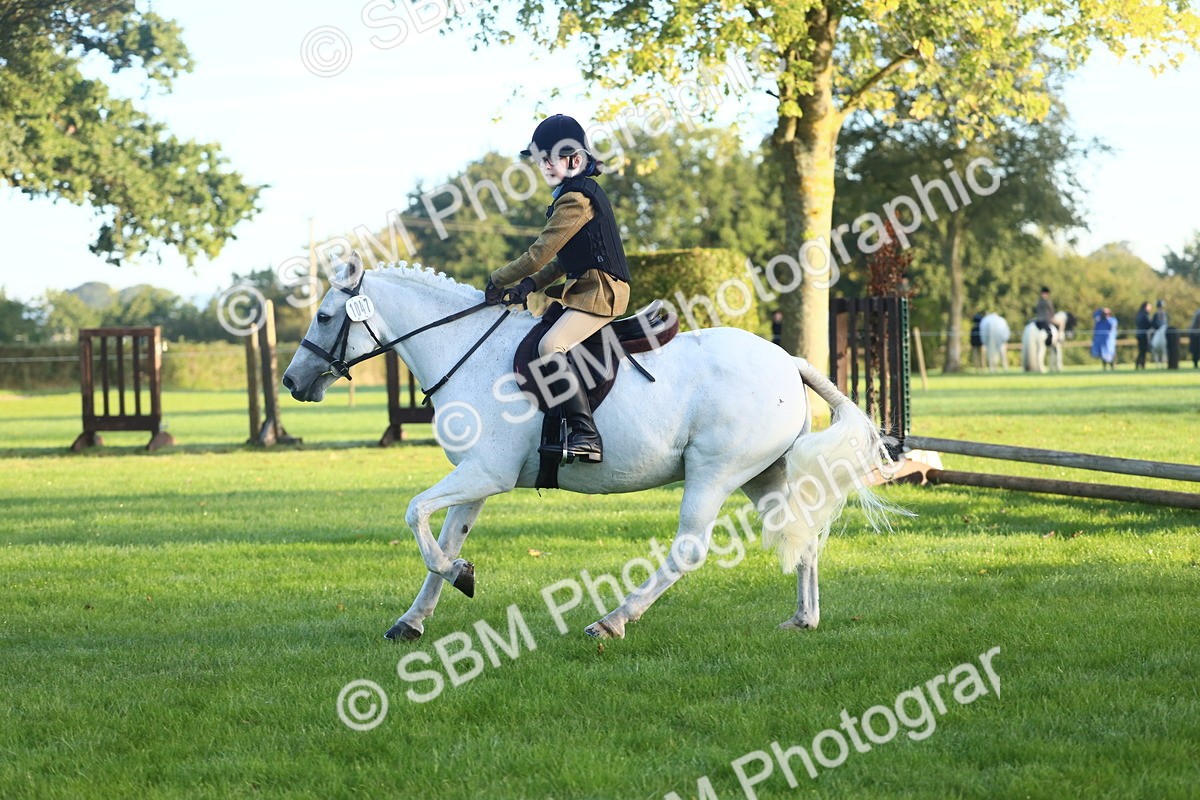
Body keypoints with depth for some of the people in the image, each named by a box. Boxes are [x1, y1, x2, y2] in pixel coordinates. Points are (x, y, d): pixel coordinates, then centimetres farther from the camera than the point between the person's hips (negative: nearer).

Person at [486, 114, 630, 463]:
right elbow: (564, 258, 20)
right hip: (592, 288, 12)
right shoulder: (585, 192, 19)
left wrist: (498, 280, -3)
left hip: (599, 290, -12)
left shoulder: (575, 198, -15)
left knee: (551, 346, -28)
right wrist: (531, 284, 6)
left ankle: (586, 435, -34)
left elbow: (540, 253, -16)